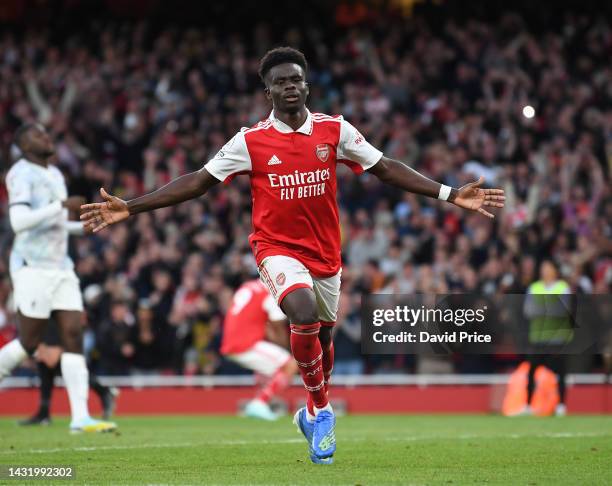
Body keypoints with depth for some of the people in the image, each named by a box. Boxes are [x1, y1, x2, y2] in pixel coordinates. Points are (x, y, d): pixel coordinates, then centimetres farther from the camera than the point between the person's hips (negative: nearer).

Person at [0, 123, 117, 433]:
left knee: (74, 337, -3)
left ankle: (81, 417, -7)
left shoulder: (55, 174, 18)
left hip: (60, 268, 8)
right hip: (33, 268, -8)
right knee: (29, 343, -5)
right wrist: (63, 205, -25)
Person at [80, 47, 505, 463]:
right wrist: (129, 208, -9)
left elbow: (386, 169, 3)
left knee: (324, 335, 15)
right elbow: (198, 182, -3)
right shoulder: (250, 141, -6)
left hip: (325, 252, 3)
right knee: (305, 315, -28)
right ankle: (322, 410, -10)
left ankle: (314, 415, 42)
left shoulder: (335, 130, -1)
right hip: (278, 248, -3)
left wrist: (451, 195, -3)